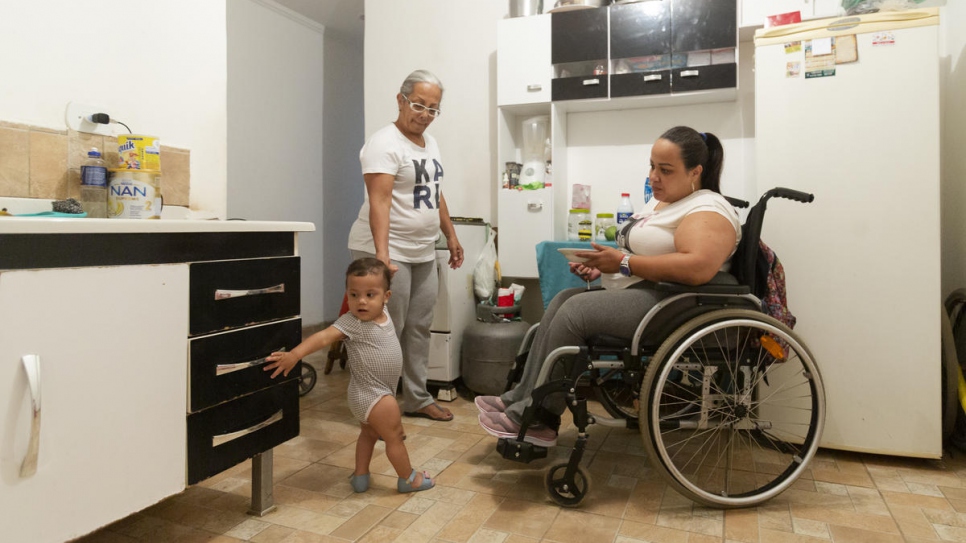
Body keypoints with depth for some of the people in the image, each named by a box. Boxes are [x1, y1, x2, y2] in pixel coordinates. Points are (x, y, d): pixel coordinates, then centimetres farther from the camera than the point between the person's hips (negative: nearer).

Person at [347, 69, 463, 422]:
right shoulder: (385, 144, -14)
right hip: (390, 252, -9)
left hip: (423, 253, 9)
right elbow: (379, 202, -24)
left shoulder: (430, 143, 14)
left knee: (419, 328, 14)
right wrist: (382, 254, -33)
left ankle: (417, 399, 26)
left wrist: (451, 235, 19)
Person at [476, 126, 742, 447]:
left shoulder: (707, 210, -11)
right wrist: (601, 265, 2)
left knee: (575, 310, -21)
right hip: (633, 293, 10)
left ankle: (533, 417, -12)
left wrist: (622, 262, -22)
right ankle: (521, 399, -6)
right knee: (563, 299, -4)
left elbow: (697, 267, -28)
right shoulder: (665, 204, 21)